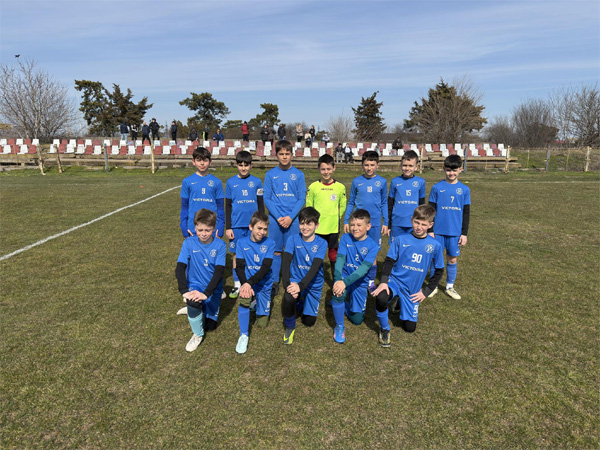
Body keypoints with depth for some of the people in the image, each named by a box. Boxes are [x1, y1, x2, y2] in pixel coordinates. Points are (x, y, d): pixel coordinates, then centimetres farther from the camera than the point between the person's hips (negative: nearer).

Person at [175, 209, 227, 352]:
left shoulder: (220, 245, -13)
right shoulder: (189, 243, -11)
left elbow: (219, 271, -20)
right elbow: (180, 268, -18)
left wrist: (206, 293, -33)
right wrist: (184, 291, -33)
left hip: (212, 288, 1)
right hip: (195, 285, 0)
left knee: (210, 325, 5)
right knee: (193, 303, -33)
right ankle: (197, 335, -5)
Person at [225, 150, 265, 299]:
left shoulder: (257, 182, 3)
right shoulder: (231, 182, 3)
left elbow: (261, 204, 8)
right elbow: (228, 206, 5)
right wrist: (228, 227, 1)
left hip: (253, 224, 0)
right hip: (237, 225, 0)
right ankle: (237, 285, 19)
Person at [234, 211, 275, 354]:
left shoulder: (270, 243, -8)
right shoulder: (242, 243, -5)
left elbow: (266, 268, -17)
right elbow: (239, 267, -10)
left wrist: (250, 283, -30)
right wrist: (244, 284, -28)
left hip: (264, 283, 0)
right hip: (247, 281, 0)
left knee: (262, 323, 3)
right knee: (244, 298, -34)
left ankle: (258, 304, 37)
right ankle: (244, 335, -16)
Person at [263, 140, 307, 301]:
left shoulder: (298, 174, 3)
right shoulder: (270, 174, 3)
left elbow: (302, 199, 1)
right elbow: (266, 198, 1)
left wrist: (290, 217, -11)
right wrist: (278, 217, -10)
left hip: (293, 219, 0)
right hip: (275, 219, 0)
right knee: (276, 251, 4)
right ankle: (274, 282, 16)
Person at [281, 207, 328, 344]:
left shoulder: (322, 243, -10)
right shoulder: (293, 239, -7)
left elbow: (315, 267, -21)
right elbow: (286, 262, -16)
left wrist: (301, 286, -34)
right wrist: (287, 284, -31)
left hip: (313, 285, 1)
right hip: (295, 280, 0)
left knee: (309, 322, 3)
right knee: (288, 298, -33)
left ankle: (303, 303, 38)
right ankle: (289, 327, -3)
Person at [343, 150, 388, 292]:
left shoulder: (382, 182, 3)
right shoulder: (356, 181, 2)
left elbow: (384, 203, 8)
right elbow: (351, 202, 7)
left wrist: (385, 223, 6)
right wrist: (346, 221, 5)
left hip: (375, 223, 0)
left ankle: (371, 281, 20)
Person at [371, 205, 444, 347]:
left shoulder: (435, 246, -3)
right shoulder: (401, 239, -6)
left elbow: (439, 271, 7)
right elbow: (389, 261, -4)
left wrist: (426, 292, 1)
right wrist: (384, 282, -19)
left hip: (413, 290, 2)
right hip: (394, 280, -2)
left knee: (409, 328, 4)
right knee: (380, 298, -35)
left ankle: (400, 303, 35)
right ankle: (384, 330, -6)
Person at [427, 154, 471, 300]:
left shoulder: (464, 189, 2)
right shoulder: (437, 187, -2)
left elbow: (466, 213, 6)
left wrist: (464, 233, 4)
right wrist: (430, 230, -1)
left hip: (455, 232, 1)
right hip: (438, 230, -1)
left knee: (452, 259, 10)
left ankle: (450, 287, 26)